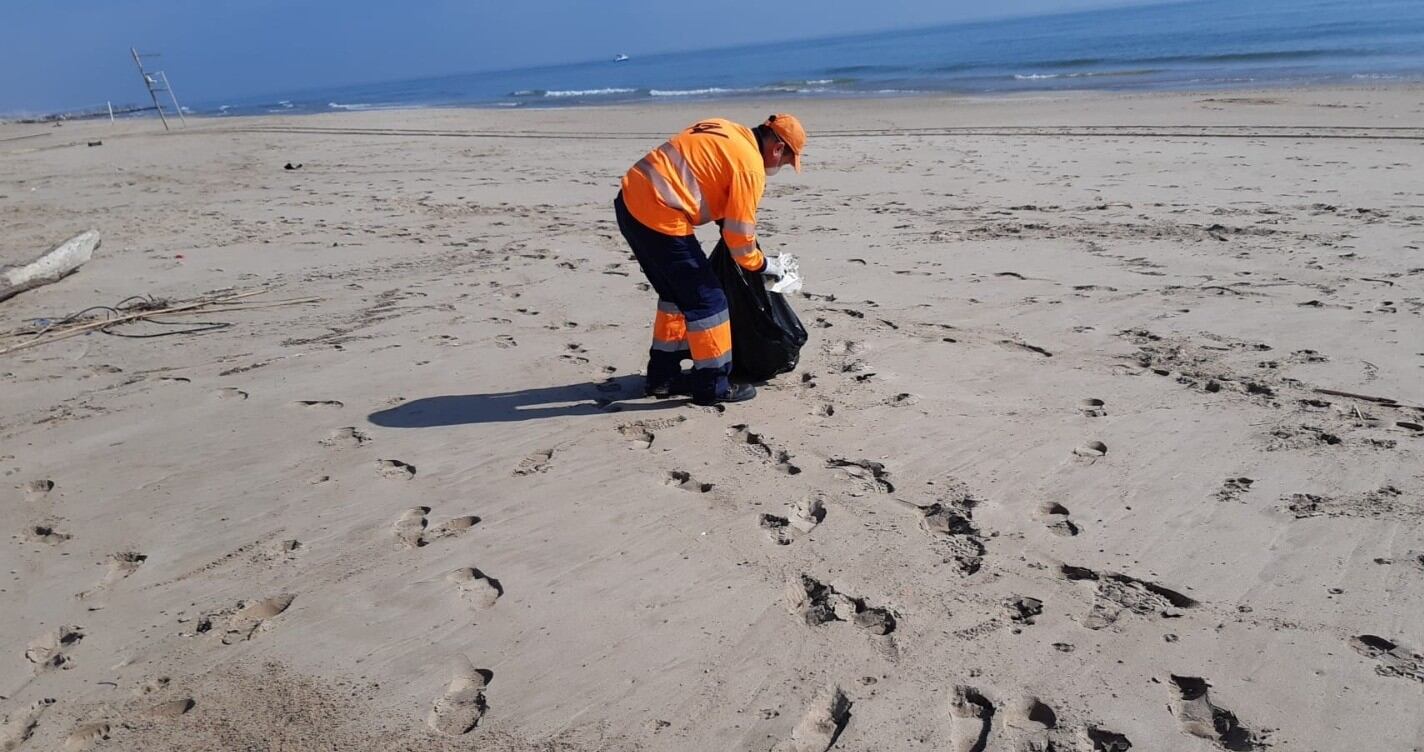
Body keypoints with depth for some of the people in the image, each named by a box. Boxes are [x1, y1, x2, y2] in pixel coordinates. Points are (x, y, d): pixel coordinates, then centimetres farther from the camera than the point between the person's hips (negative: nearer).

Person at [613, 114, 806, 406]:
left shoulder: (725, 131, 17)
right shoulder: (750, 164, -9)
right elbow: (739, 234, -7)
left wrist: (723, 220, 20)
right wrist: (764, 264, 10)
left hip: (629, 201, 9)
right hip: (657, 215, -9)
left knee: (676, 294, 21)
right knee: (707, 300, 2)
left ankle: (663, 375, 29)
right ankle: (713, 385, 12)